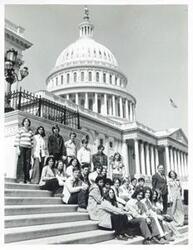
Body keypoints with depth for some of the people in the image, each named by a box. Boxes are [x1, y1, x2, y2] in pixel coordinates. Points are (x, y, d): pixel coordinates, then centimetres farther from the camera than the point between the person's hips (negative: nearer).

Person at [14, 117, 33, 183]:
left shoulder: (30, 131, 16)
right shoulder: (20, 130, 5)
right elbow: (17, 139, -1)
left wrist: (31, 148, 10)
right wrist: (17, 148, -9)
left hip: (28, 148, 4)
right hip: (21, 147, -3)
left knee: (28, 163, -1)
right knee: (21, 162, -8)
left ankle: (27, 179, 4)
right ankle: (20, 179, -5)